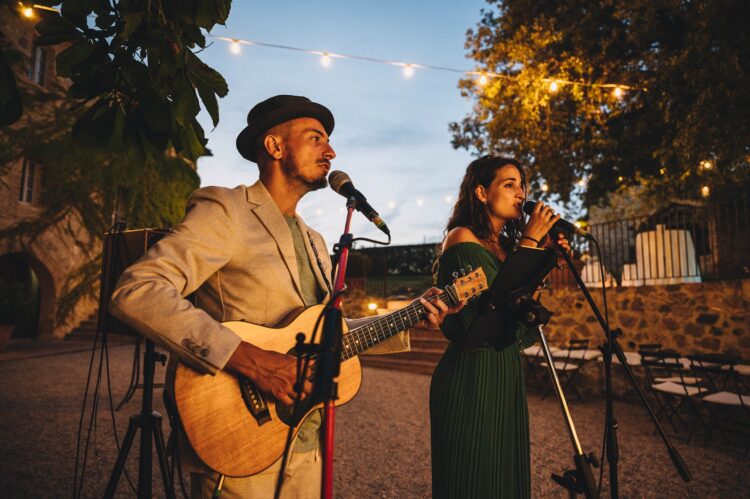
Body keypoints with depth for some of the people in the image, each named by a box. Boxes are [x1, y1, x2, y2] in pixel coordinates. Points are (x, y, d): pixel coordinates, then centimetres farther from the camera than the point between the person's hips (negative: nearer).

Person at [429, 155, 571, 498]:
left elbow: (521, 330, 11)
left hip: (507, 375, 8)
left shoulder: (506, 246, 13)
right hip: (471, 376, -8)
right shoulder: (462, 238, -9)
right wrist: (530, 242, -14)